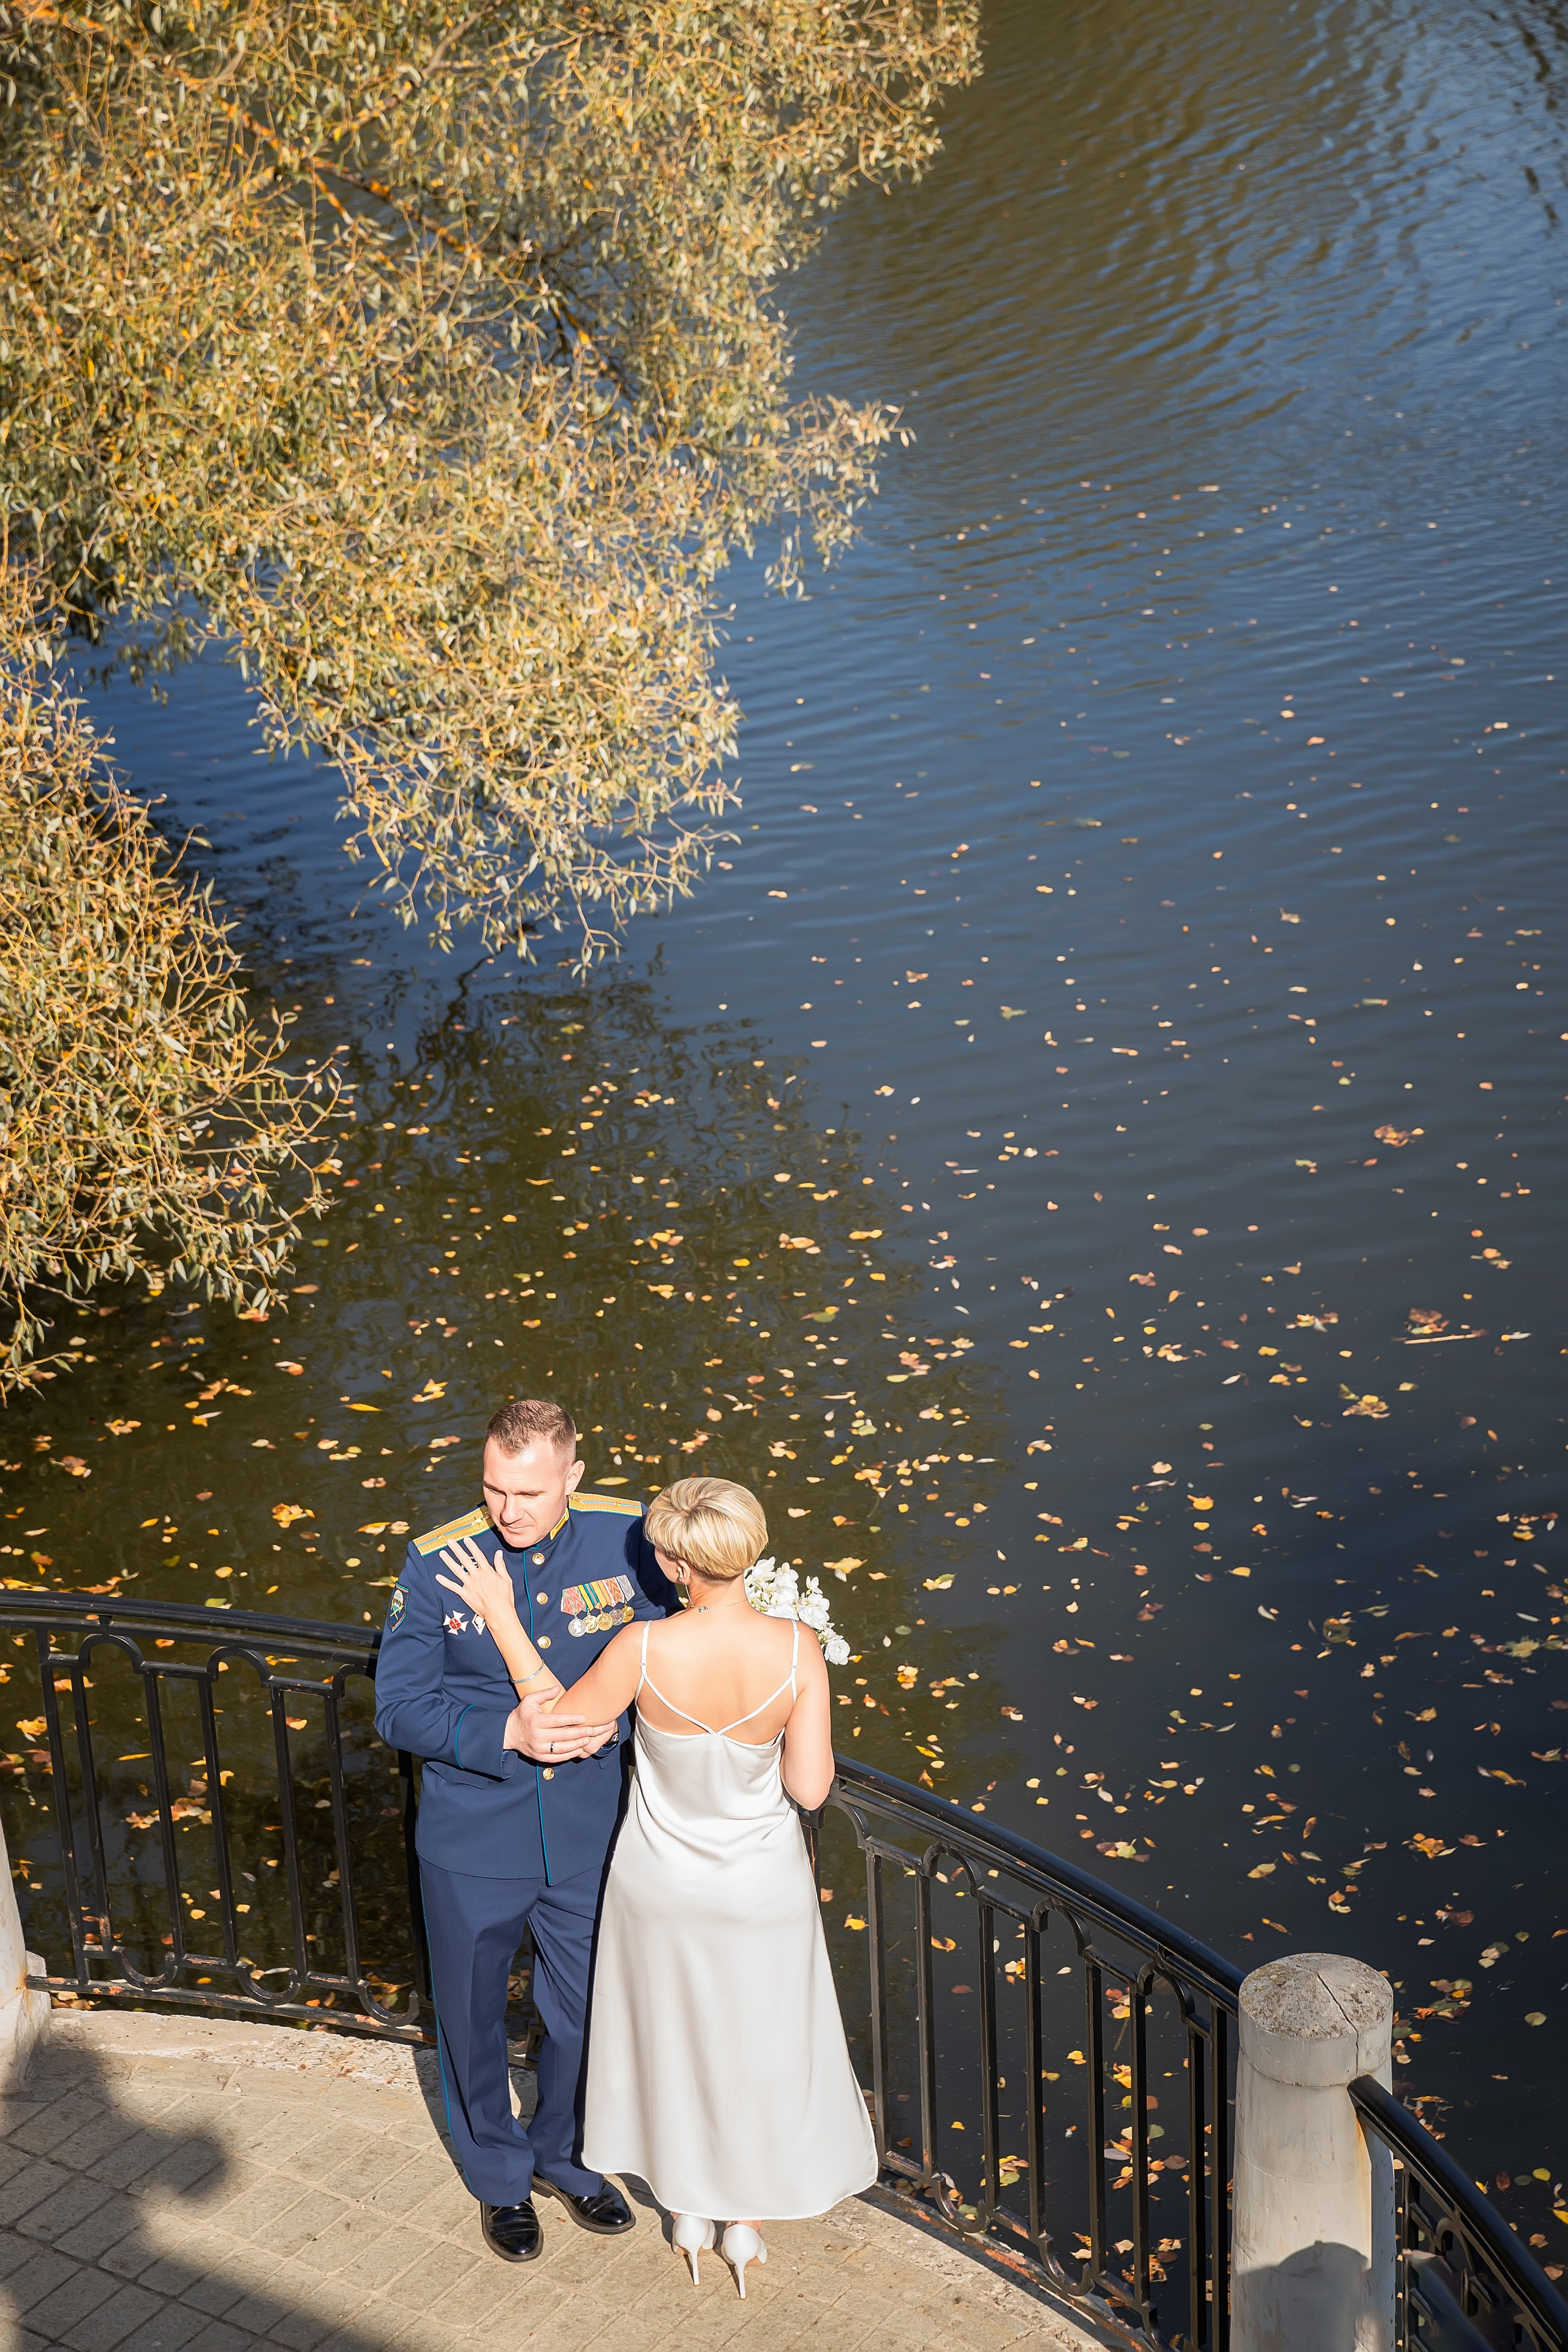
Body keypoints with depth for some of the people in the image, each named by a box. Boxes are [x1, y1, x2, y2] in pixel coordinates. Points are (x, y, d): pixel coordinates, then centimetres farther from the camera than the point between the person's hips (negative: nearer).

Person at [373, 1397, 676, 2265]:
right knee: (473, 2019, 18)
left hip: (590, 1837, 1)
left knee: (586, 2011, 18)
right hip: (472, 1844, -1)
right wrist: (508, 1733, -27)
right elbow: (399, 1707, -12)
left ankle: (560, 2153, 48)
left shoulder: (627, 1540, -12)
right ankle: (498, 2176, 45)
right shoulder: (435, 1562, -16)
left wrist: (612, 1720, -20)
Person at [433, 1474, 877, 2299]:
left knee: (675, 2036, 26)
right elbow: (810, 1788, -19)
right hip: (760, 1889, 0)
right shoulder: (796, 1650, -28)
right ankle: (747, 2224, 42)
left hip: (662, 1881, 0)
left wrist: (501, 1618, -10)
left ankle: (688, 2213, 46)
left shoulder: (644, 1649, -30)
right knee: (759, 2046, 24)